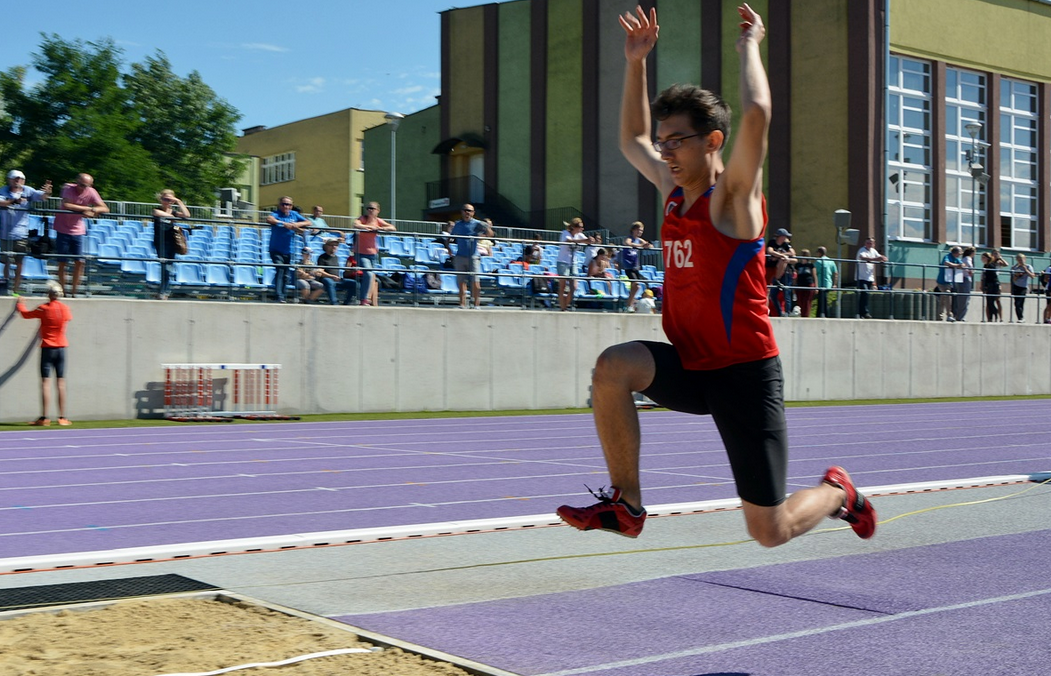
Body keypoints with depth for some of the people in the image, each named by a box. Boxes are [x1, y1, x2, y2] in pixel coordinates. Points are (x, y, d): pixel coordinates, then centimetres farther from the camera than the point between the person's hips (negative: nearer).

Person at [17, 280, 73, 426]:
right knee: (61, 383, 4)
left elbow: (26, 314, 7)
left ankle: (44, 417, -9)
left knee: (45, 382, -5)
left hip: (47, 348, -3)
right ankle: (62, 417, 4)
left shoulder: (43, 308, -8)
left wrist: (20, 304, 28)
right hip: (61, 348, 3)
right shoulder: (66, 309, 1)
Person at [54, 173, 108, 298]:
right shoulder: (68, 188, -15)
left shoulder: (91, 193, -6)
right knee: (62, 262, 2)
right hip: (63, 230, -3)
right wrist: (86, 208, -28)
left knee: (79, 262, -2)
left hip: (78, 231, 3)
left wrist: (93, 210, -28)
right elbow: (66, 205, -31)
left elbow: (105, 209, -8)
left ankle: (73, 291, 9)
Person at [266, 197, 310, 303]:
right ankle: (278, 296, -23)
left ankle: (282, 296, 21)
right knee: (280, 270, -20)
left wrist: (298, 224, -11)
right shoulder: (277, 214, -9)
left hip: (288, 251, 5)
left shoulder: (294, 214, 8)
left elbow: (308, 223, 8)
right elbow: (269, 219, -31)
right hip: (276, 250, -5)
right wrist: (284, 224, -34)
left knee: (286, 276, 9)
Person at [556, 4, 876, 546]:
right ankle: (626, 505, -12)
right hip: (688, 366, 6)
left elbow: (757, 113, -30)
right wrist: (636, 63, 16)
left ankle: (835, 491, 32)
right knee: (613, 367, -27)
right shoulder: (674, 190, 8)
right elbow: (631, 140, 24)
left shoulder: (732, 194, -13)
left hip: (744, 373, -6)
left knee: (770, 531, -3)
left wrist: (749, 45, -15)